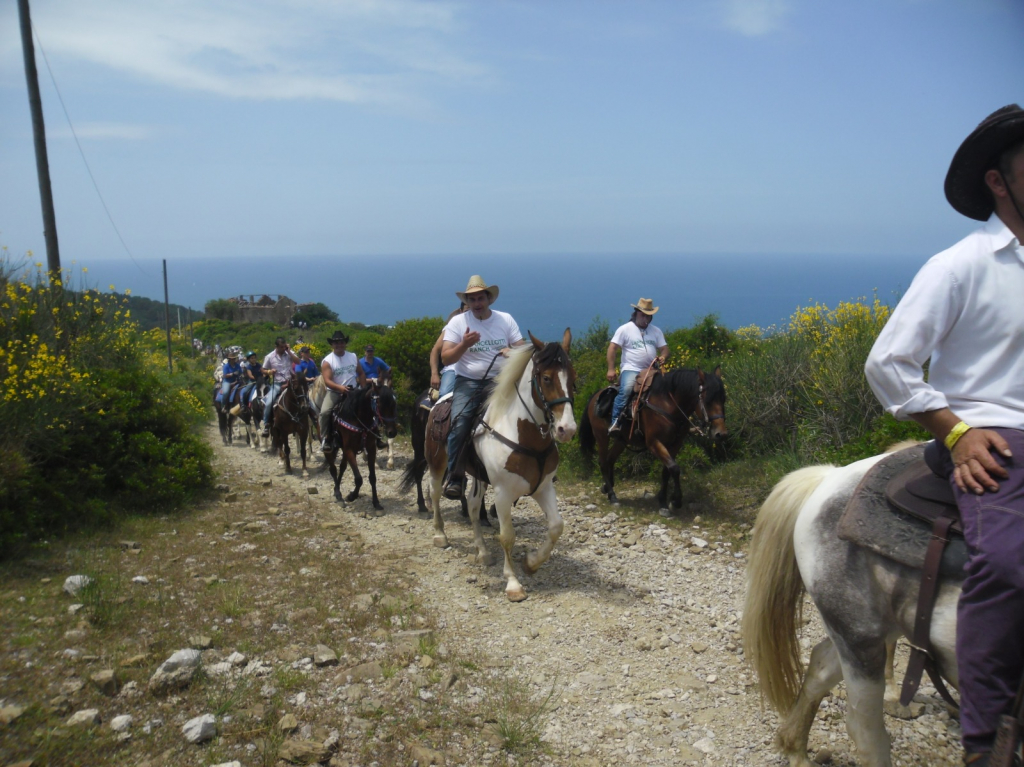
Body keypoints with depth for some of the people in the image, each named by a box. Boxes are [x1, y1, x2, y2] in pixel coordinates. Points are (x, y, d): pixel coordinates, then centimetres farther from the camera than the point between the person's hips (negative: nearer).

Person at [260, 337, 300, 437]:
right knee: (268, 403, -19)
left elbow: (297, 361, -12)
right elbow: (264, 370, 9)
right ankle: (266, 425, -3)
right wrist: (269, 371, -12)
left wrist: (289, 351, -15)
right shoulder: (269, 357, 1)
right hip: (276, 384, -1)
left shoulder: (289, 353, 3)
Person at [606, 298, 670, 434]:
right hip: (631, 369, -5)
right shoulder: (625, 329, 0)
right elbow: (612, 348, -3)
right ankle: (615, 422, -28)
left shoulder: (656, 331, 13)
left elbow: (664, 348, 14)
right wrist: (611, 369, -10)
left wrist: (663, 357, -12)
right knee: (626, 390, -31)